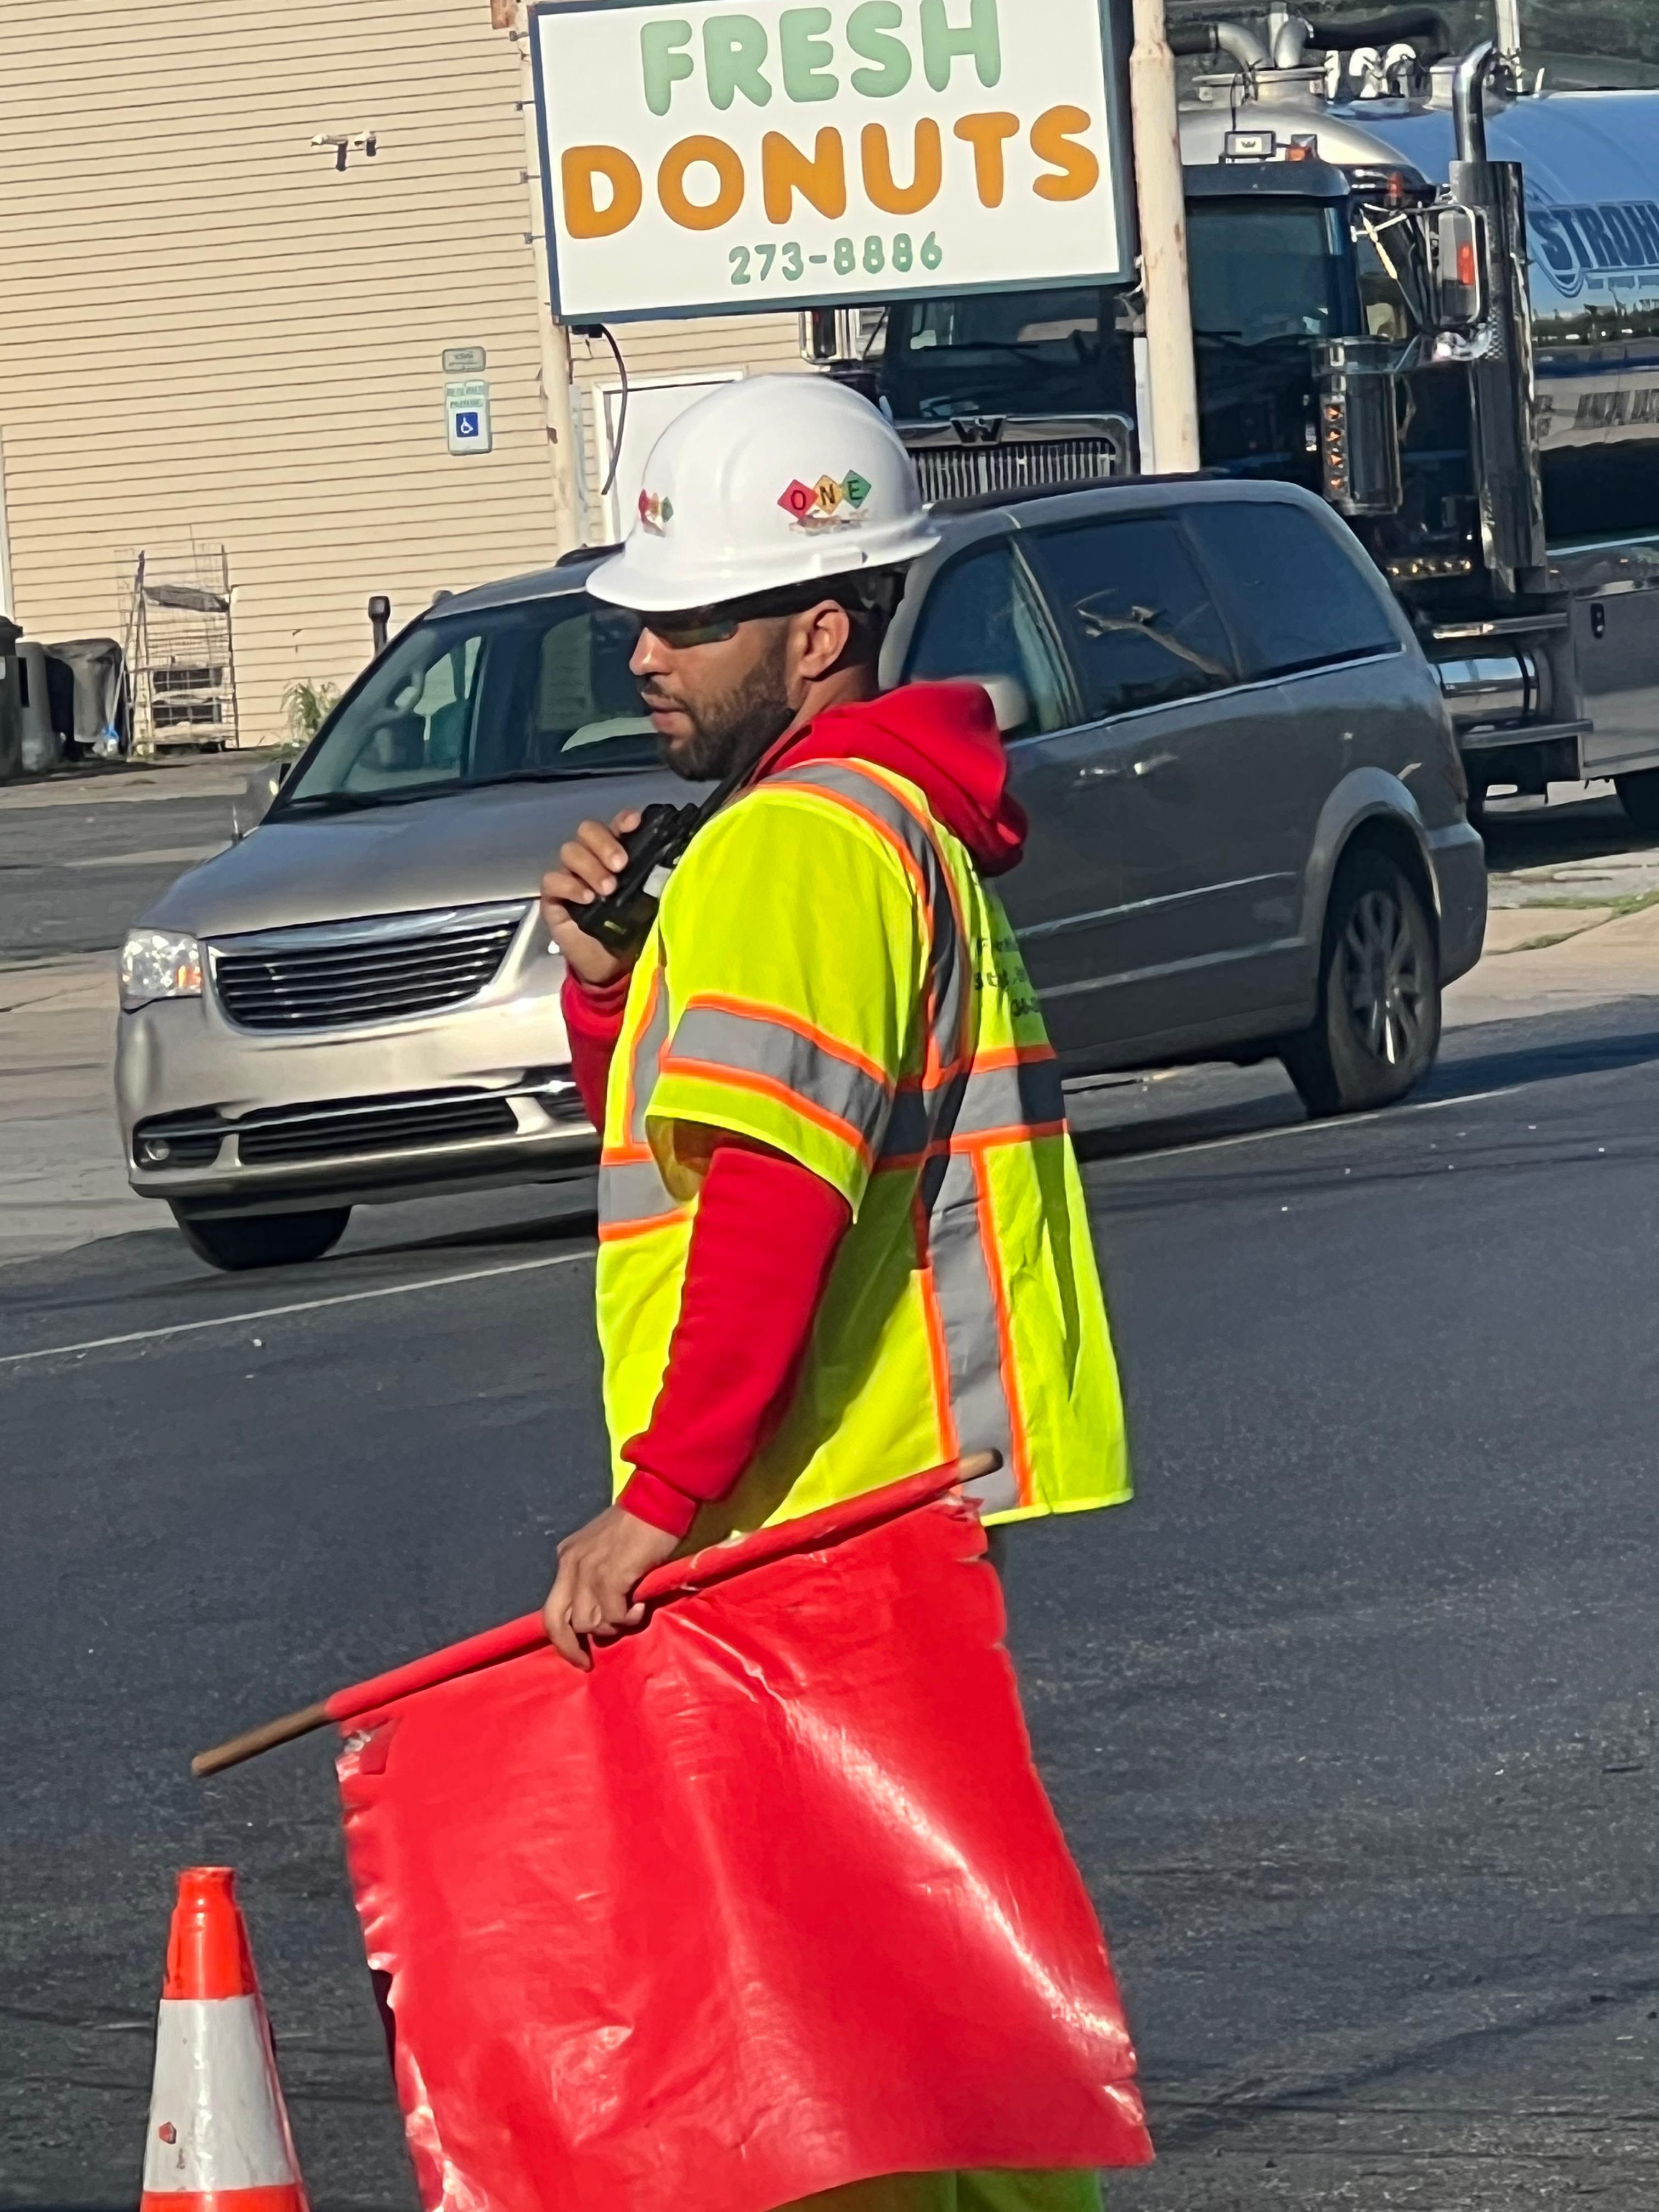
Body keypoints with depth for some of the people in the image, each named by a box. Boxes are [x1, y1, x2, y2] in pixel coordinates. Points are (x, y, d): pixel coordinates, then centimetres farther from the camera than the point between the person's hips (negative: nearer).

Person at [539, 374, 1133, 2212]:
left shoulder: (795, 843, -14)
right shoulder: (898, 817, 20)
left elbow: (773, 1196, -23)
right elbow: (678, 1140, 25)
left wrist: (661, 1501, -23)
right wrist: (605, 973, 7)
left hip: (829, 1513, -11)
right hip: (902, 1504, 11)